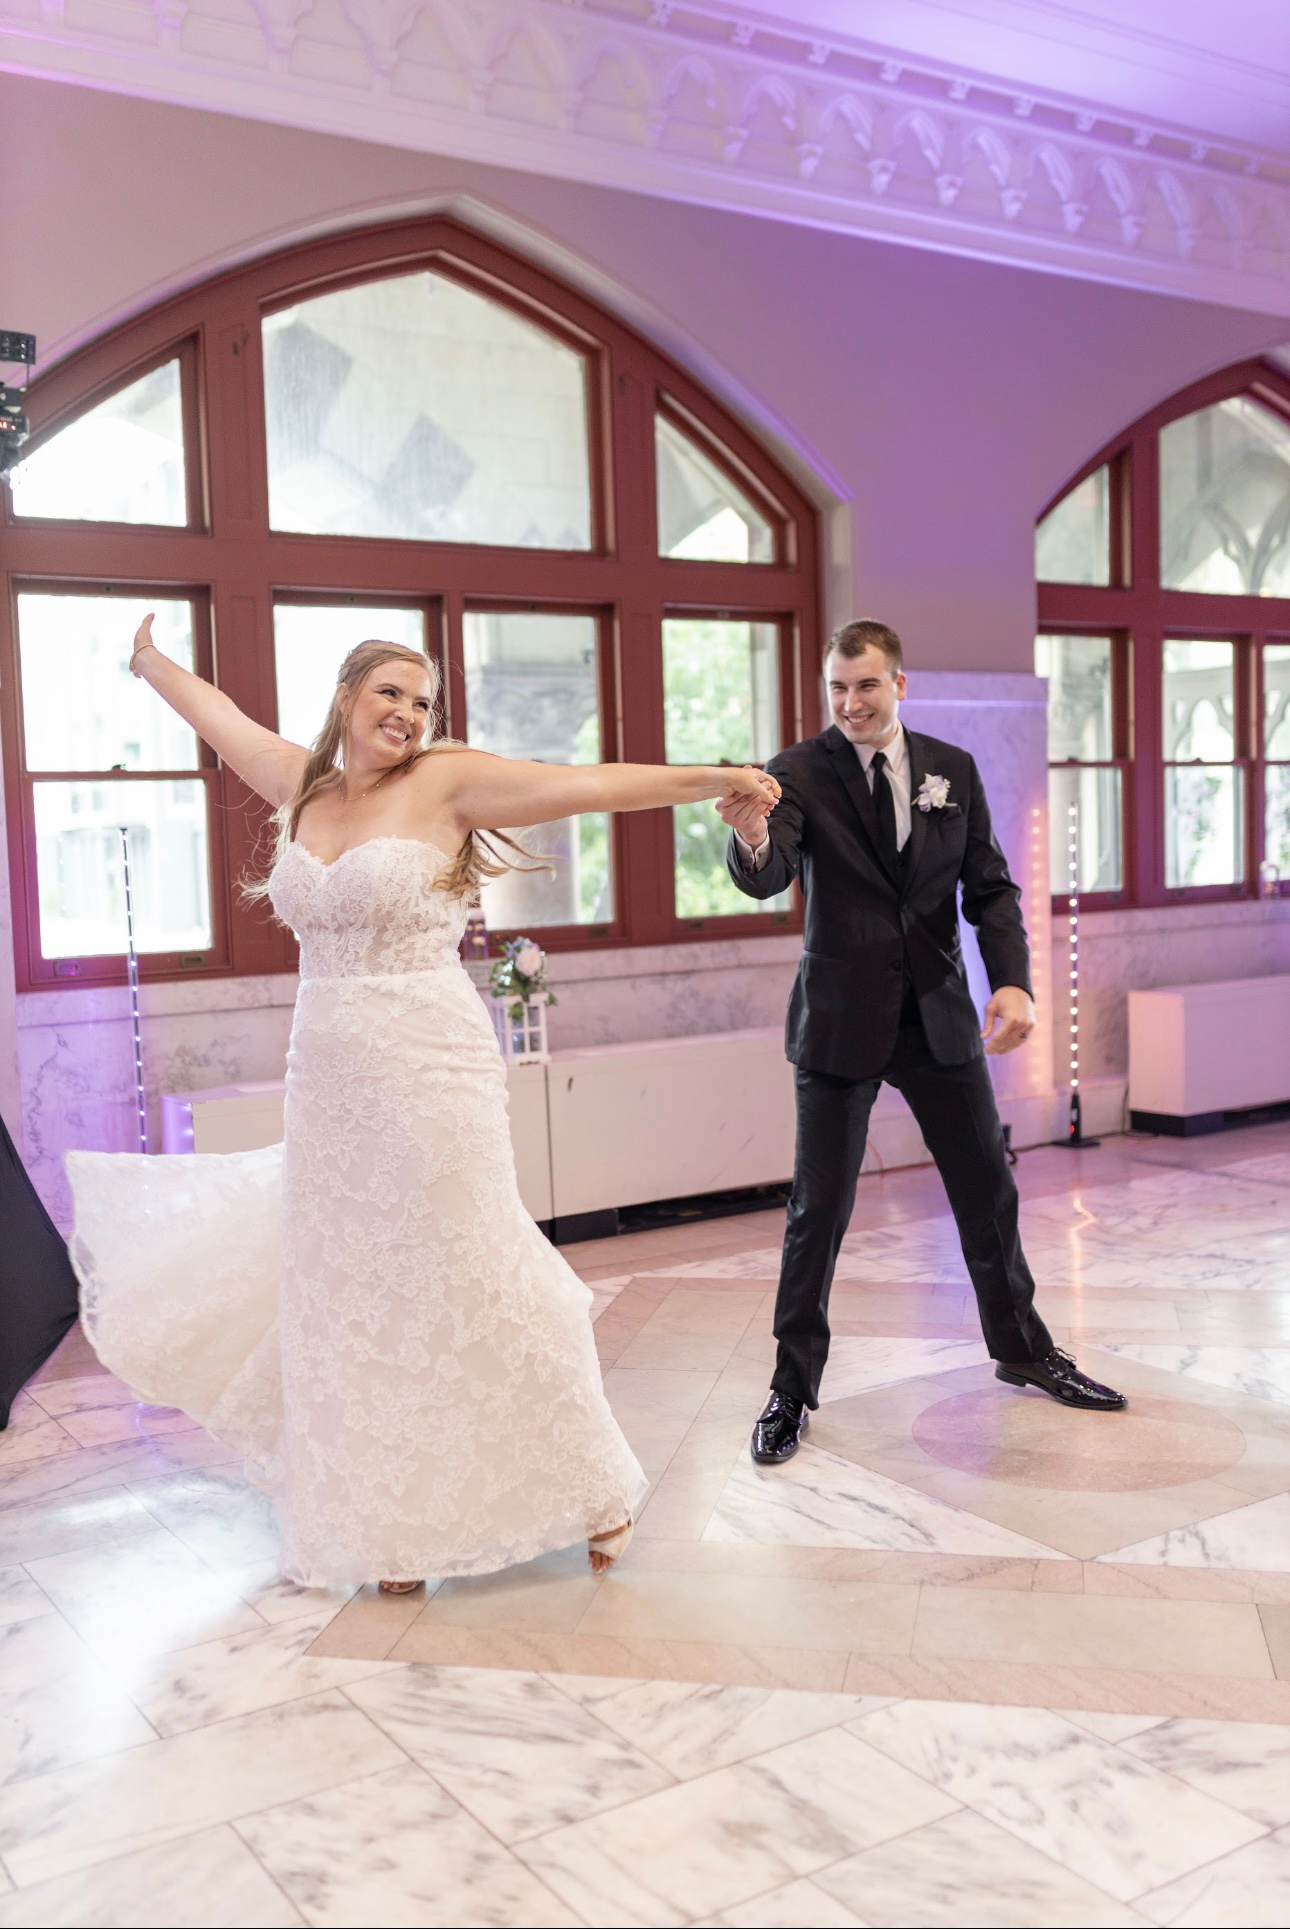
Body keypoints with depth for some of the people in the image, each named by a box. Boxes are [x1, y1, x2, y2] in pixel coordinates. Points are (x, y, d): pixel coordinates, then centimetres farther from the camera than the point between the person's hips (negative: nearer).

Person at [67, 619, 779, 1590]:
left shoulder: (445, 781, -5)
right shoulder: (304, 784, 10)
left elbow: (588, 785, -12)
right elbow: (220, 714, 28)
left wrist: (712, 780, -19)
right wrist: (152, 663, 44)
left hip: (429, 1077, -6)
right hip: (328, 1086, 6)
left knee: (468, 1289, 1)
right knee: (354, 1303, 12)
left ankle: (591, 1490, 20)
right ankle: (393, 1523, 28)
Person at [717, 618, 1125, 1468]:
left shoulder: (954, 770, 4)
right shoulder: (798, 773, -7)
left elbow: (990, 887, 4)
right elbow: (767, 879, -23)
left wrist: (1014, 981, -12)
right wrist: (753, 841, -47)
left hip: (940, 1015, 4)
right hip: (842, 1022, -3)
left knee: (989, 1191, 14)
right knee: (819, 1211, 1)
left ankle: (1022, 1349, 37)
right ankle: (794, 1389, 17)